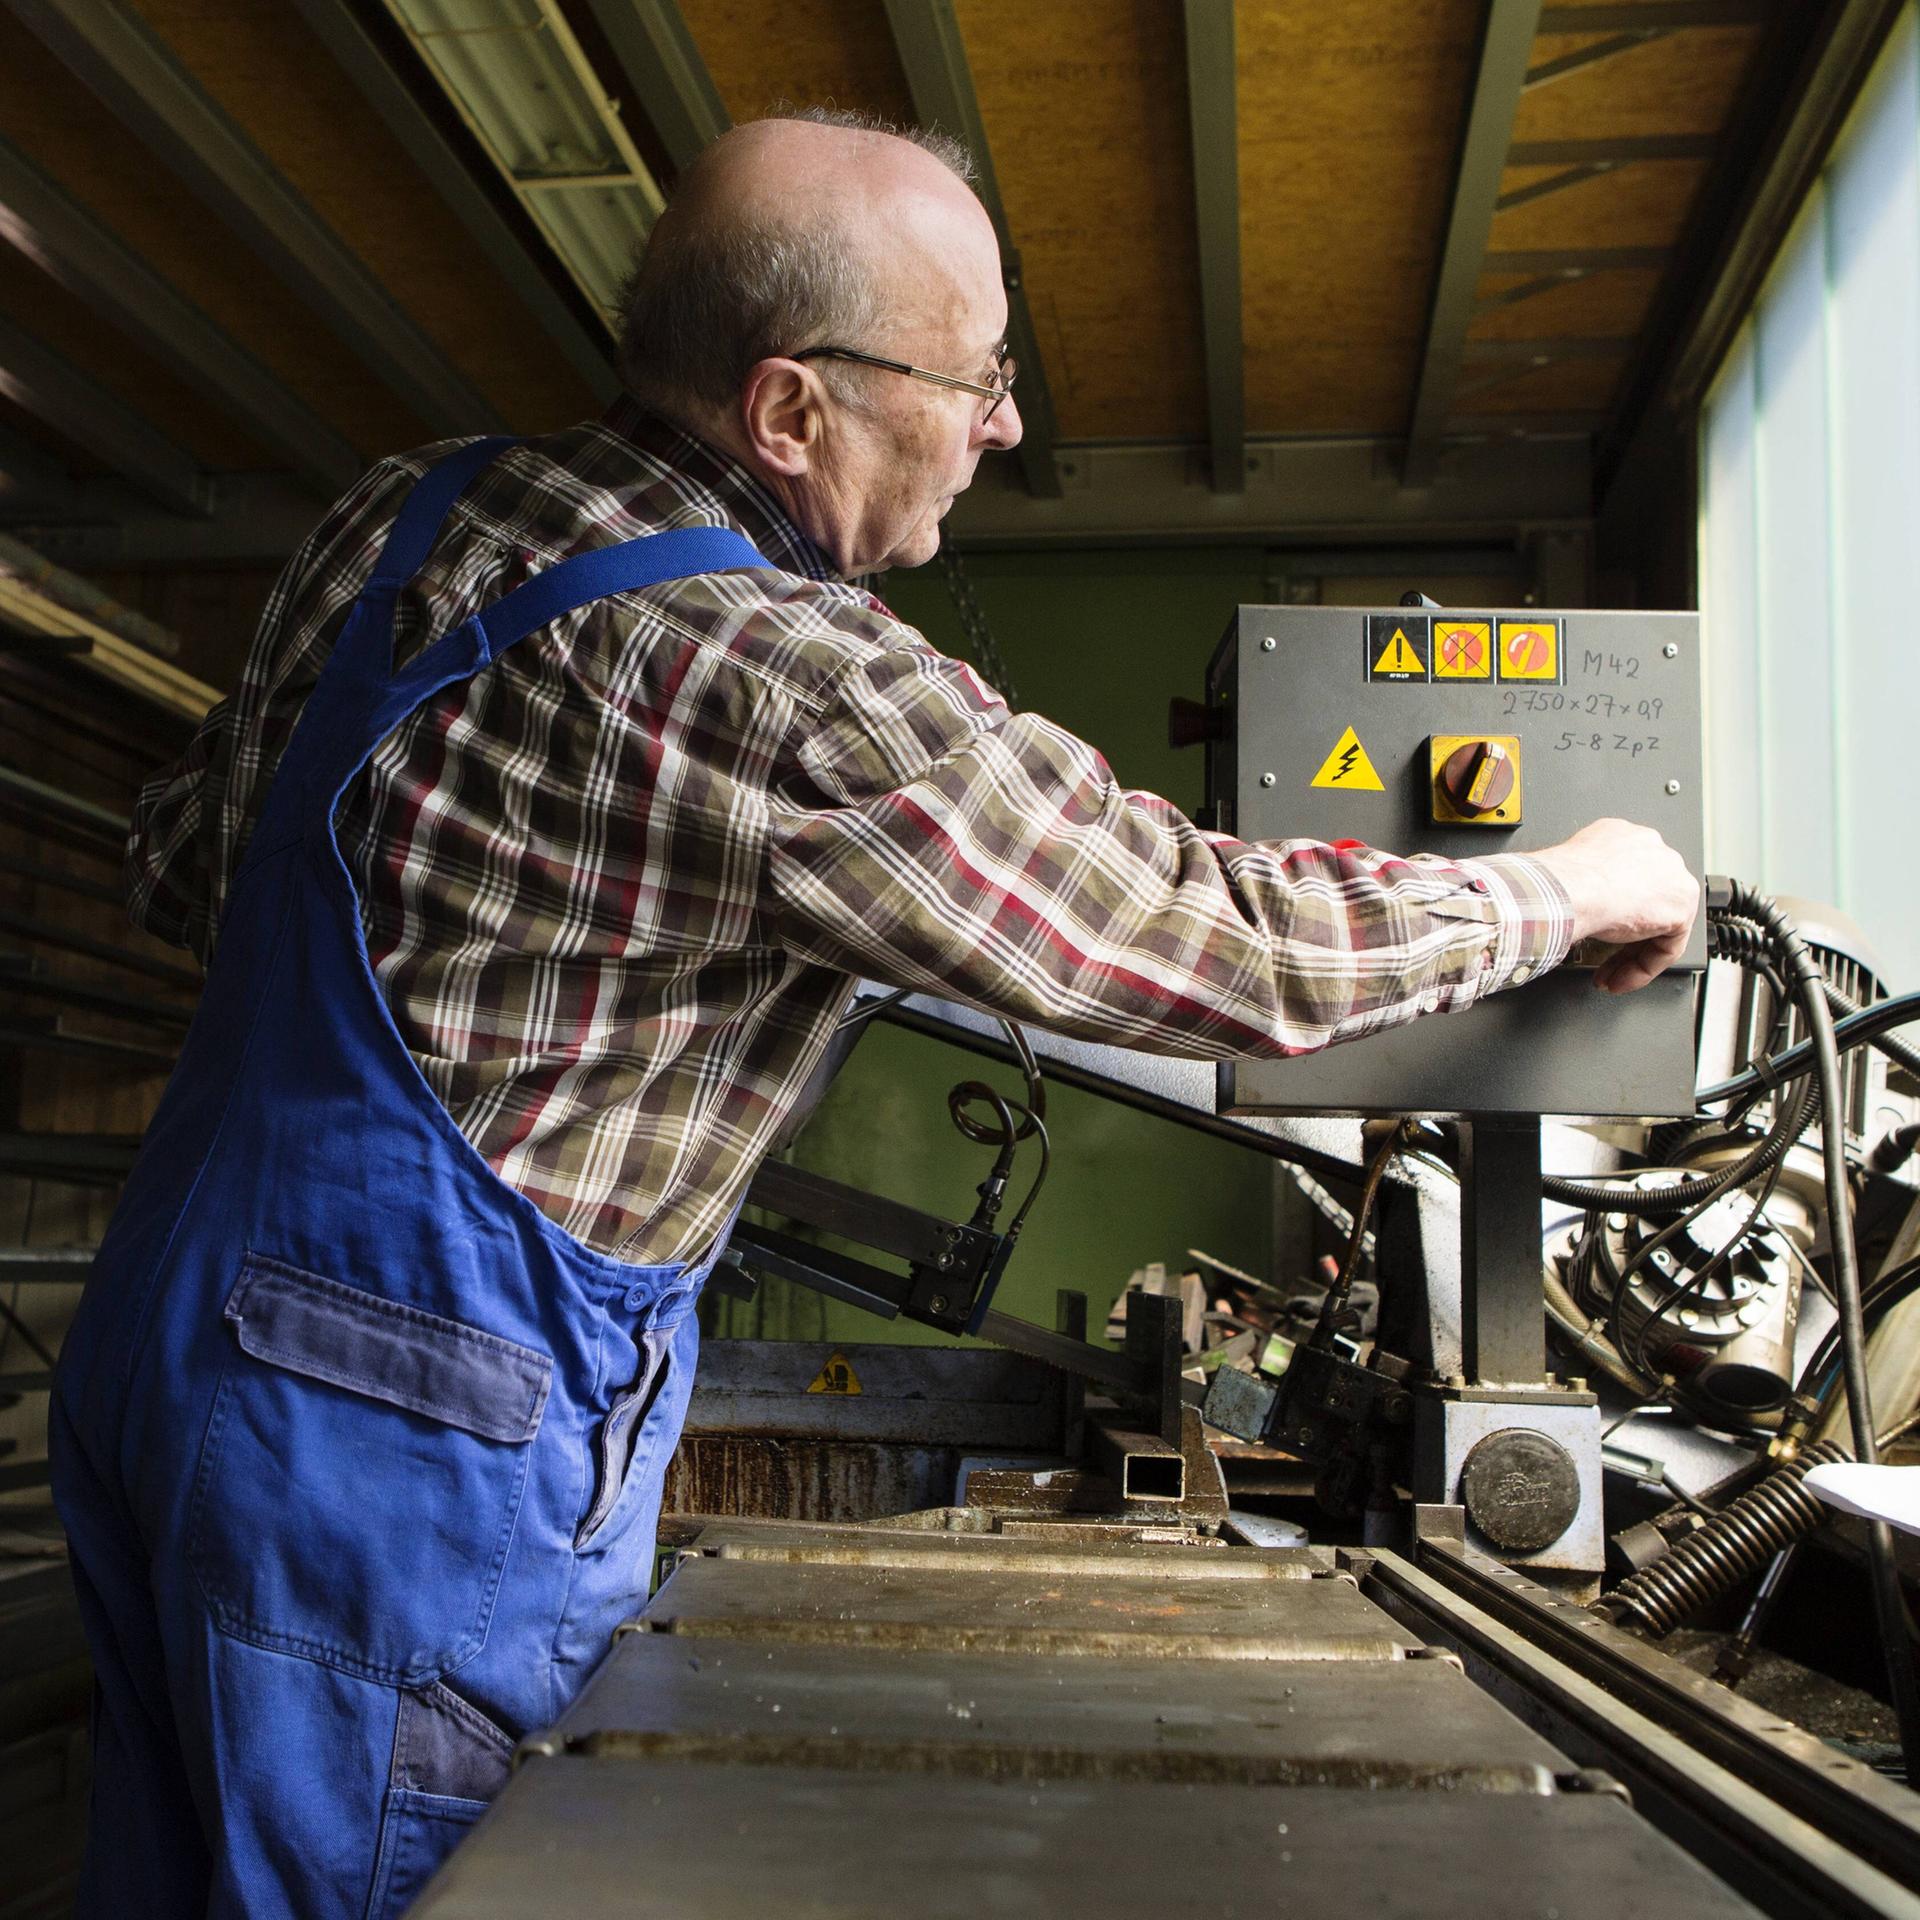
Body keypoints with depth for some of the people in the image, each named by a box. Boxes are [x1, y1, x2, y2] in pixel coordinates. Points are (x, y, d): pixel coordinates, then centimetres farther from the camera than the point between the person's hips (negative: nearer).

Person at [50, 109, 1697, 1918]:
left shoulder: (397, 515, 2)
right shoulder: (794, 688, -24)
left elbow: (182, 863, 13)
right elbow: (1225, 942, -18)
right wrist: (1578, 886, -2)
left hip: (162, 1322, 8)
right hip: (414, 1441, -8)